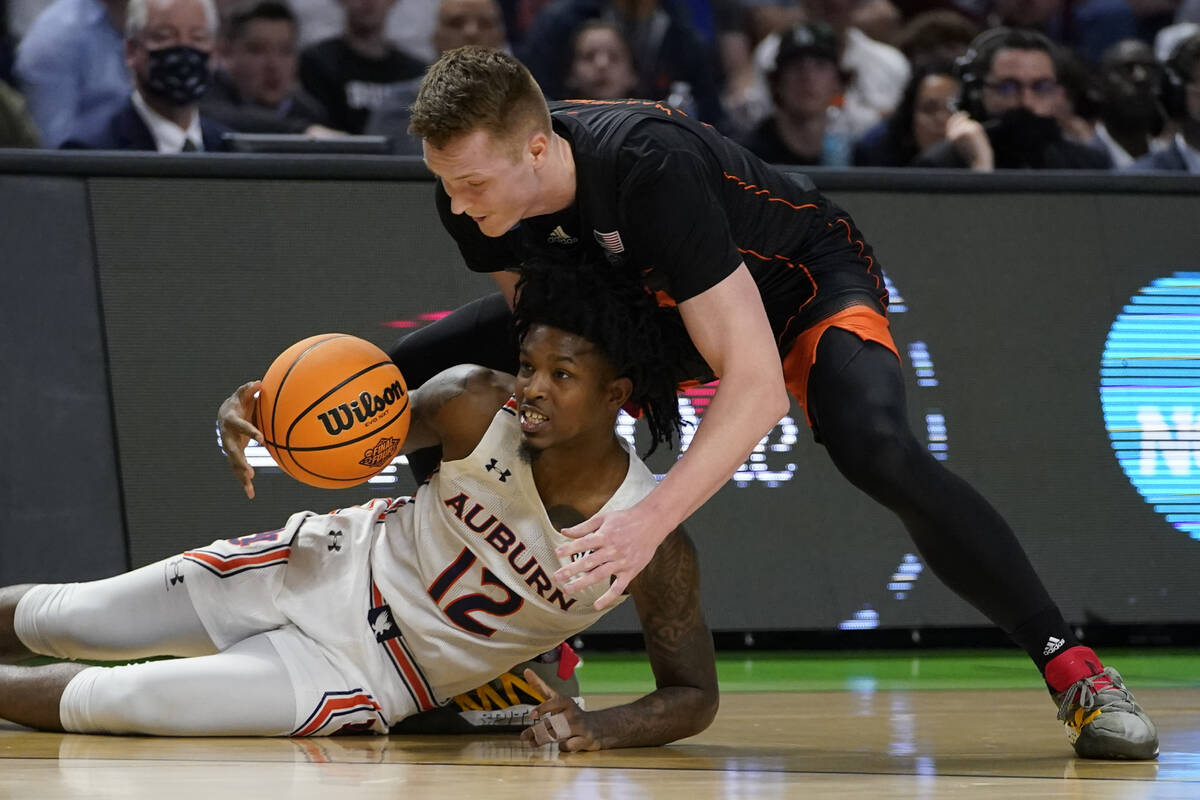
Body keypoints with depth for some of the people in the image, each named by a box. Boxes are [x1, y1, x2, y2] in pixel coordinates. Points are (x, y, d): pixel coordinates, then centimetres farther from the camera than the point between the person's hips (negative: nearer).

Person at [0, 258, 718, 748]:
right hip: (333, 568, 2)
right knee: (59, 620, 7)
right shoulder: (477, 406, -20)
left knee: (109, 701, -13)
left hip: (375, 676, -2)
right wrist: (264, 417, -24)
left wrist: (602, 729, -34)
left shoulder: (652, 543, -26)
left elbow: (695, 694, -14)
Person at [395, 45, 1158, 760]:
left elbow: (757, 385, -43)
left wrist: (649, 522, -51)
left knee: (876, 445, -38)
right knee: (413, 375, -6)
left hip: (803, 276, -7)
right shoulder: (476, 193, -22)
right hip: (644, 299, 7)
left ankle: (1073, 668, -21)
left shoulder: (651, 168, -42)